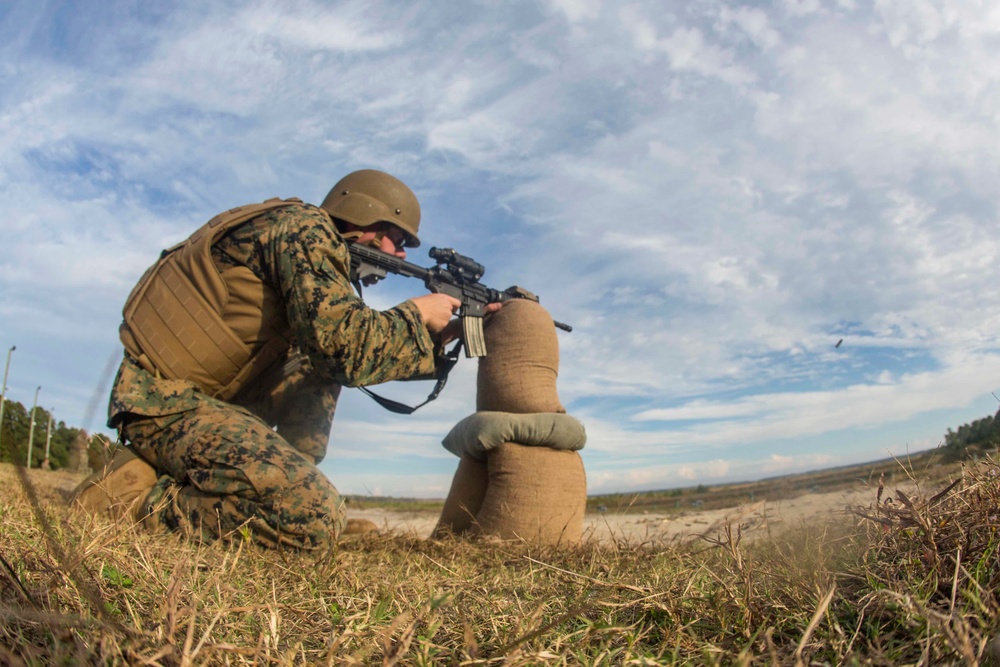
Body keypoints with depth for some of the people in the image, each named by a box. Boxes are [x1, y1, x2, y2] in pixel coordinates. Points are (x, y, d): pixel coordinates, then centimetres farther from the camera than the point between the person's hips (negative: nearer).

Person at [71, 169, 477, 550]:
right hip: (166, 403, -10)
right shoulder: (306, 228, -11)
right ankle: (135, 495, -9)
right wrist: (417, 315, -6)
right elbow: (345, 347, -24)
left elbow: (330, 351, 19)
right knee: (314, 517, -23)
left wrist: (432, 339, 14)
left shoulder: (307, 239, 18)